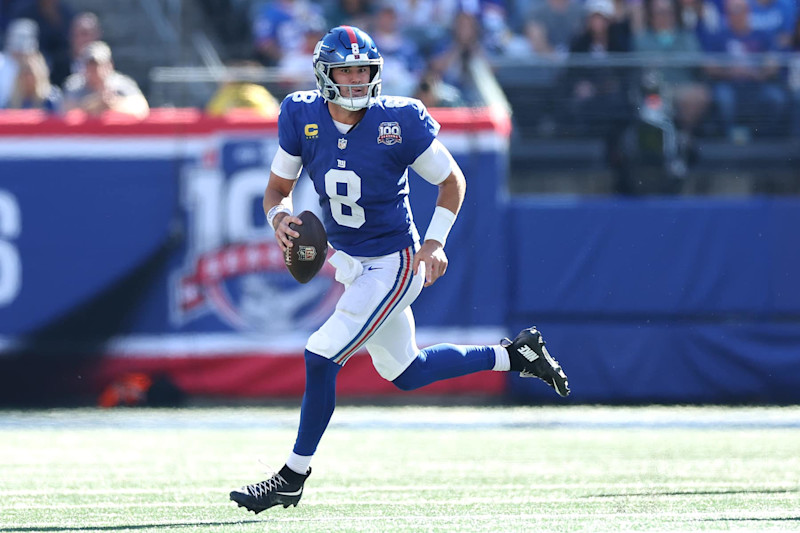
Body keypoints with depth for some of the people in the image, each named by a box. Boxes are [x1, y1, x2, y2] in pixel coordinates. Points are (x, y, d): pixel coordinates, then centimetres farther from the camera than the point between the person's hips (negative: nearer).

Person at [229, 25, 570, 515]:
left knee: (321, 357, -16)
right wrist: (280, 217, -20)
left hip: (394, 263, -6)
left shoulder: (401, 122, -20)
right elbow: (278, 189, 2)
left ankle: (294, 477, -2)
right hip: (348, 262, 6)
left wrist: (435, 241, -16)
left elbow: (452, 180, -6)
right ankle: (515, 354, 36)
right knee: (405, 373, 17)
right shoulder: (302, 116, -8)